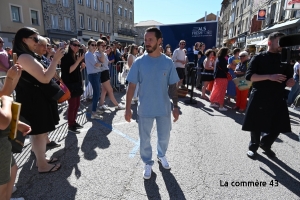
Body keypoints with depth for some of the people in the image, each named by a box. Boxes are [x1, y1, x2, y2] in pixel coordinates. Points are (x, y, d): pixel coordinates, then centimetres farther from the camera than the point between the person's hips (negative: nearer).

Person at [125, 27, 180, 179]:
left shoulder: (168, 62, -5)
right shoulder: (139, 62, -8)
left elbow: (172, 86, 1)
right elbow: (131, 86, -7)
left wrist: (175, 106, 0)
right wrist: (127, 108, -9)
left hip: (164, 108, 1)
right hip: (145, 109, -1)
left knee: (164, 137, 18)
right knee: (145, 139, 13)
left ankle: (161, 155, 48)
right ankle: (148, 163, 37)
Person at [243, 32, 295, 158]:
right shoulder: (258, 58, -2)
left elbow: (288, 80, 14)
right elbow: (249, 76, -12)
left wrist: (290, 81, -10)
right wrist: (269, 77, -23)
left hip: (278, 98, 5)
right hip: (259, 98, -4)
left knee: (277, 126, 8)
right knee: (256, 125, 5)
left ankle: (265, 144, 32)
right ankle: (253, 147, 26)